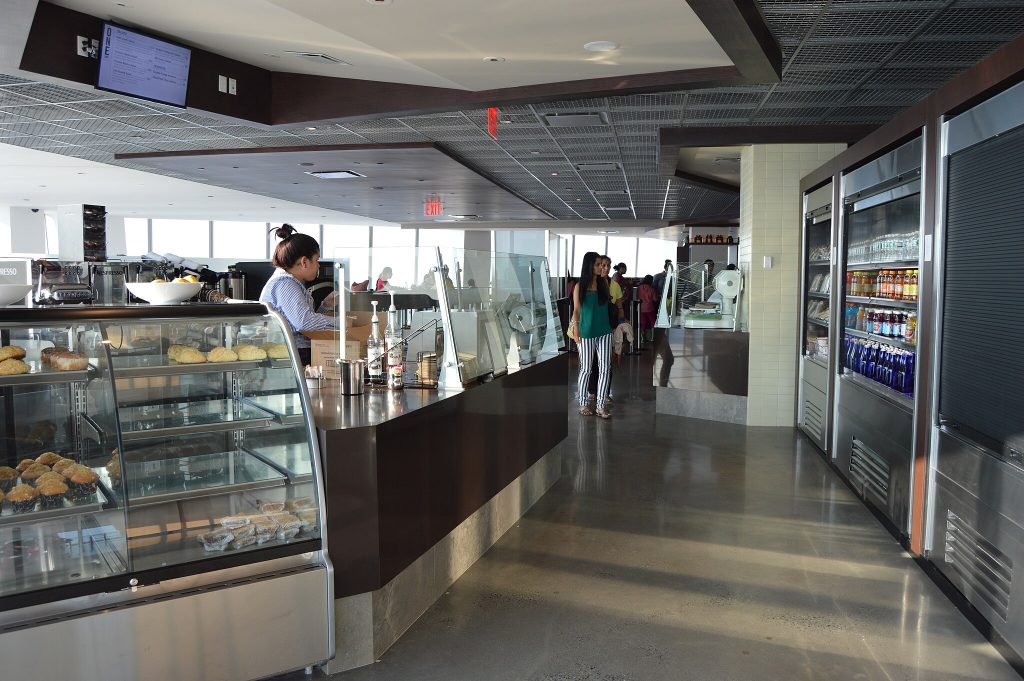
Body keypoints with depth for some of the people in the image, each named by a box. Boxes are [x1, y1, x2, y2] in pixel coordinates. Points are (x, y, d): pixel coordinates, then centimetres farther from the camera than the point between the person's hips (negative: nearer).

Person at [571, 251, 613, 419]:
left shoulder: (604, 283, 5)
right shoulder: (580, 287, -2)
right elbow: (576, 311, -1)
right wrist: (577, 333, -8)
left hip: (604, 332, 3)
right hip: (587, 333, -3)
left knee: (604, 369, 0)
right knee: (586, 369, 5)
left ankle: (600, 405, 7)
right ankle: (582, 404, 19)